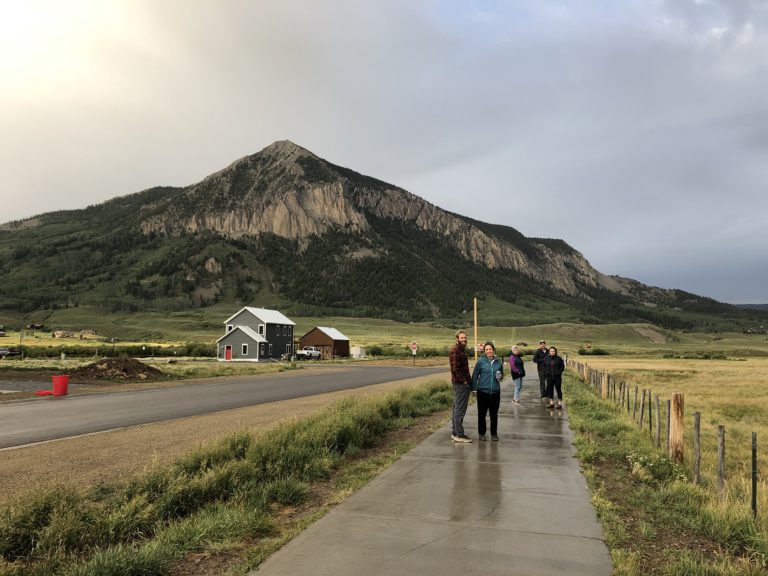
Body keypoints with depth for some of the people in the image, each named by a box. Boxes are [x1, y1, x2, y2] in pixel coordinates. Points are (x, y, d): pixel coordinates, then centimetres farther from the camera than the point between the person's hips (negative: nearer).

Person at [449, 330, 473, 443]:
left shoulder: (462, 350, 17)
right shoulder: (455, 350, -15)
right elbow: (455, 369, -21)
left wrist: (469, 380, 14)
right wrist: (464, 380, -17)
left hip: (463, 383, 10)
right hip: (460, 384, -10)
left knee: (457, 408, 14)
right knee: (460, 409, -6)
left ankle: (455, 432, 22)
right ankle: (459, 435, -2)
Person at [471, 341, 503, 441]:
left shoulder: (498, 361, 4)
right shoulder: (481, 361, -4)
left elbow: (502, 375, 18)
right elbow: (475, 375, -1)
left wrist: (500, 377, -5)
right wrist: (474, 388, -3)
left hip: (495, 391, 2)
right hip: (483, 391, -2)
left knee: (494, 414, 9)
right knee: (482, 414, 6)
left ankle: (494, 434, 21)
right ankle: (481, 433, 19)